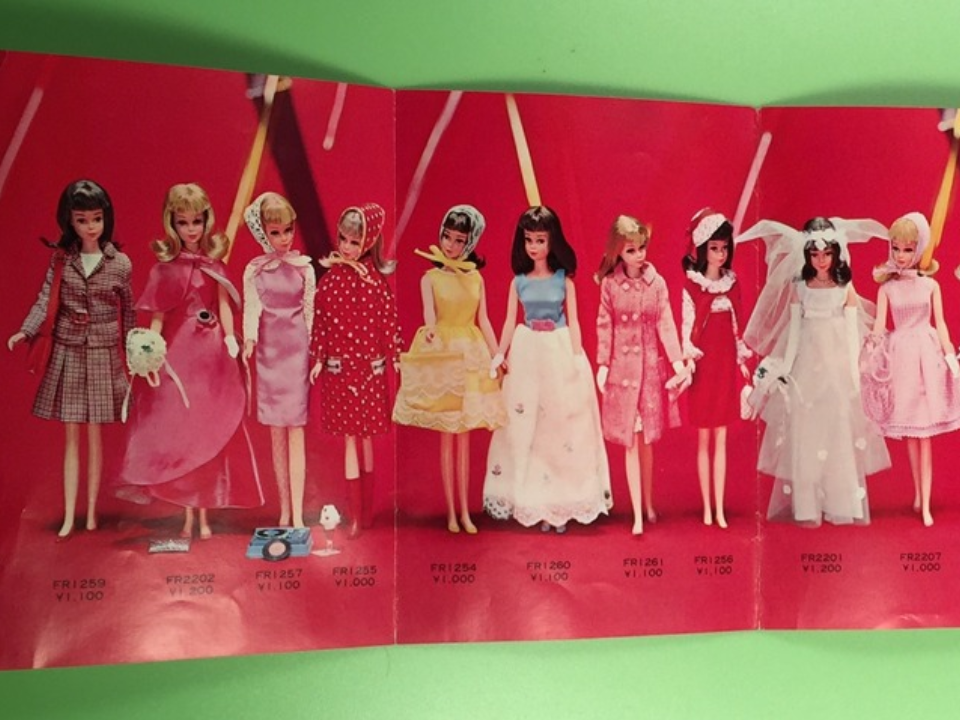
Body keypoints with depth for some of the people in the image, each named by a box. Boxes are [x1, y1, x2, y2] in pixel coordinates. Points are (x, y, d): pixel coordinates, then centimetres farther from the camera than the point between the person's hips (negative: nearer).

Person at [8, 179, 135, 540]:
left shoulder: (120, 263, -3)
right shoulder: (60, 259, 0)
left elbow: (128, 311, 3)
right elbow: (45, 300, -6)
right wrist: (25, 331, -22)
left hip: (102, 353, -1)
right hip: (67, 351, 1)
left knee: (94, 434, 6)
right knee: (71, 435, 5)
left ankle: (91, 511, 18)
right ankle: (69, 516, 11)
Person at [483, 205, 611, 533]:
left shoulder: (564, 279, -1)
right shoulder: (519, 281, 3)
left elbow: (573, 321, 0)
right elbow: (510, 322, 6)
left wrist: (577, 357, -7)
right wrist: (500, 354, -1)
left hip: (560, 351, -2)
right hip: (527, 353, 2)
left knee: (562, 425, 2)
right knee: (524, 426, 3)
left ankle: (562, 502, 11)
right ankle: (534, 501, 14)